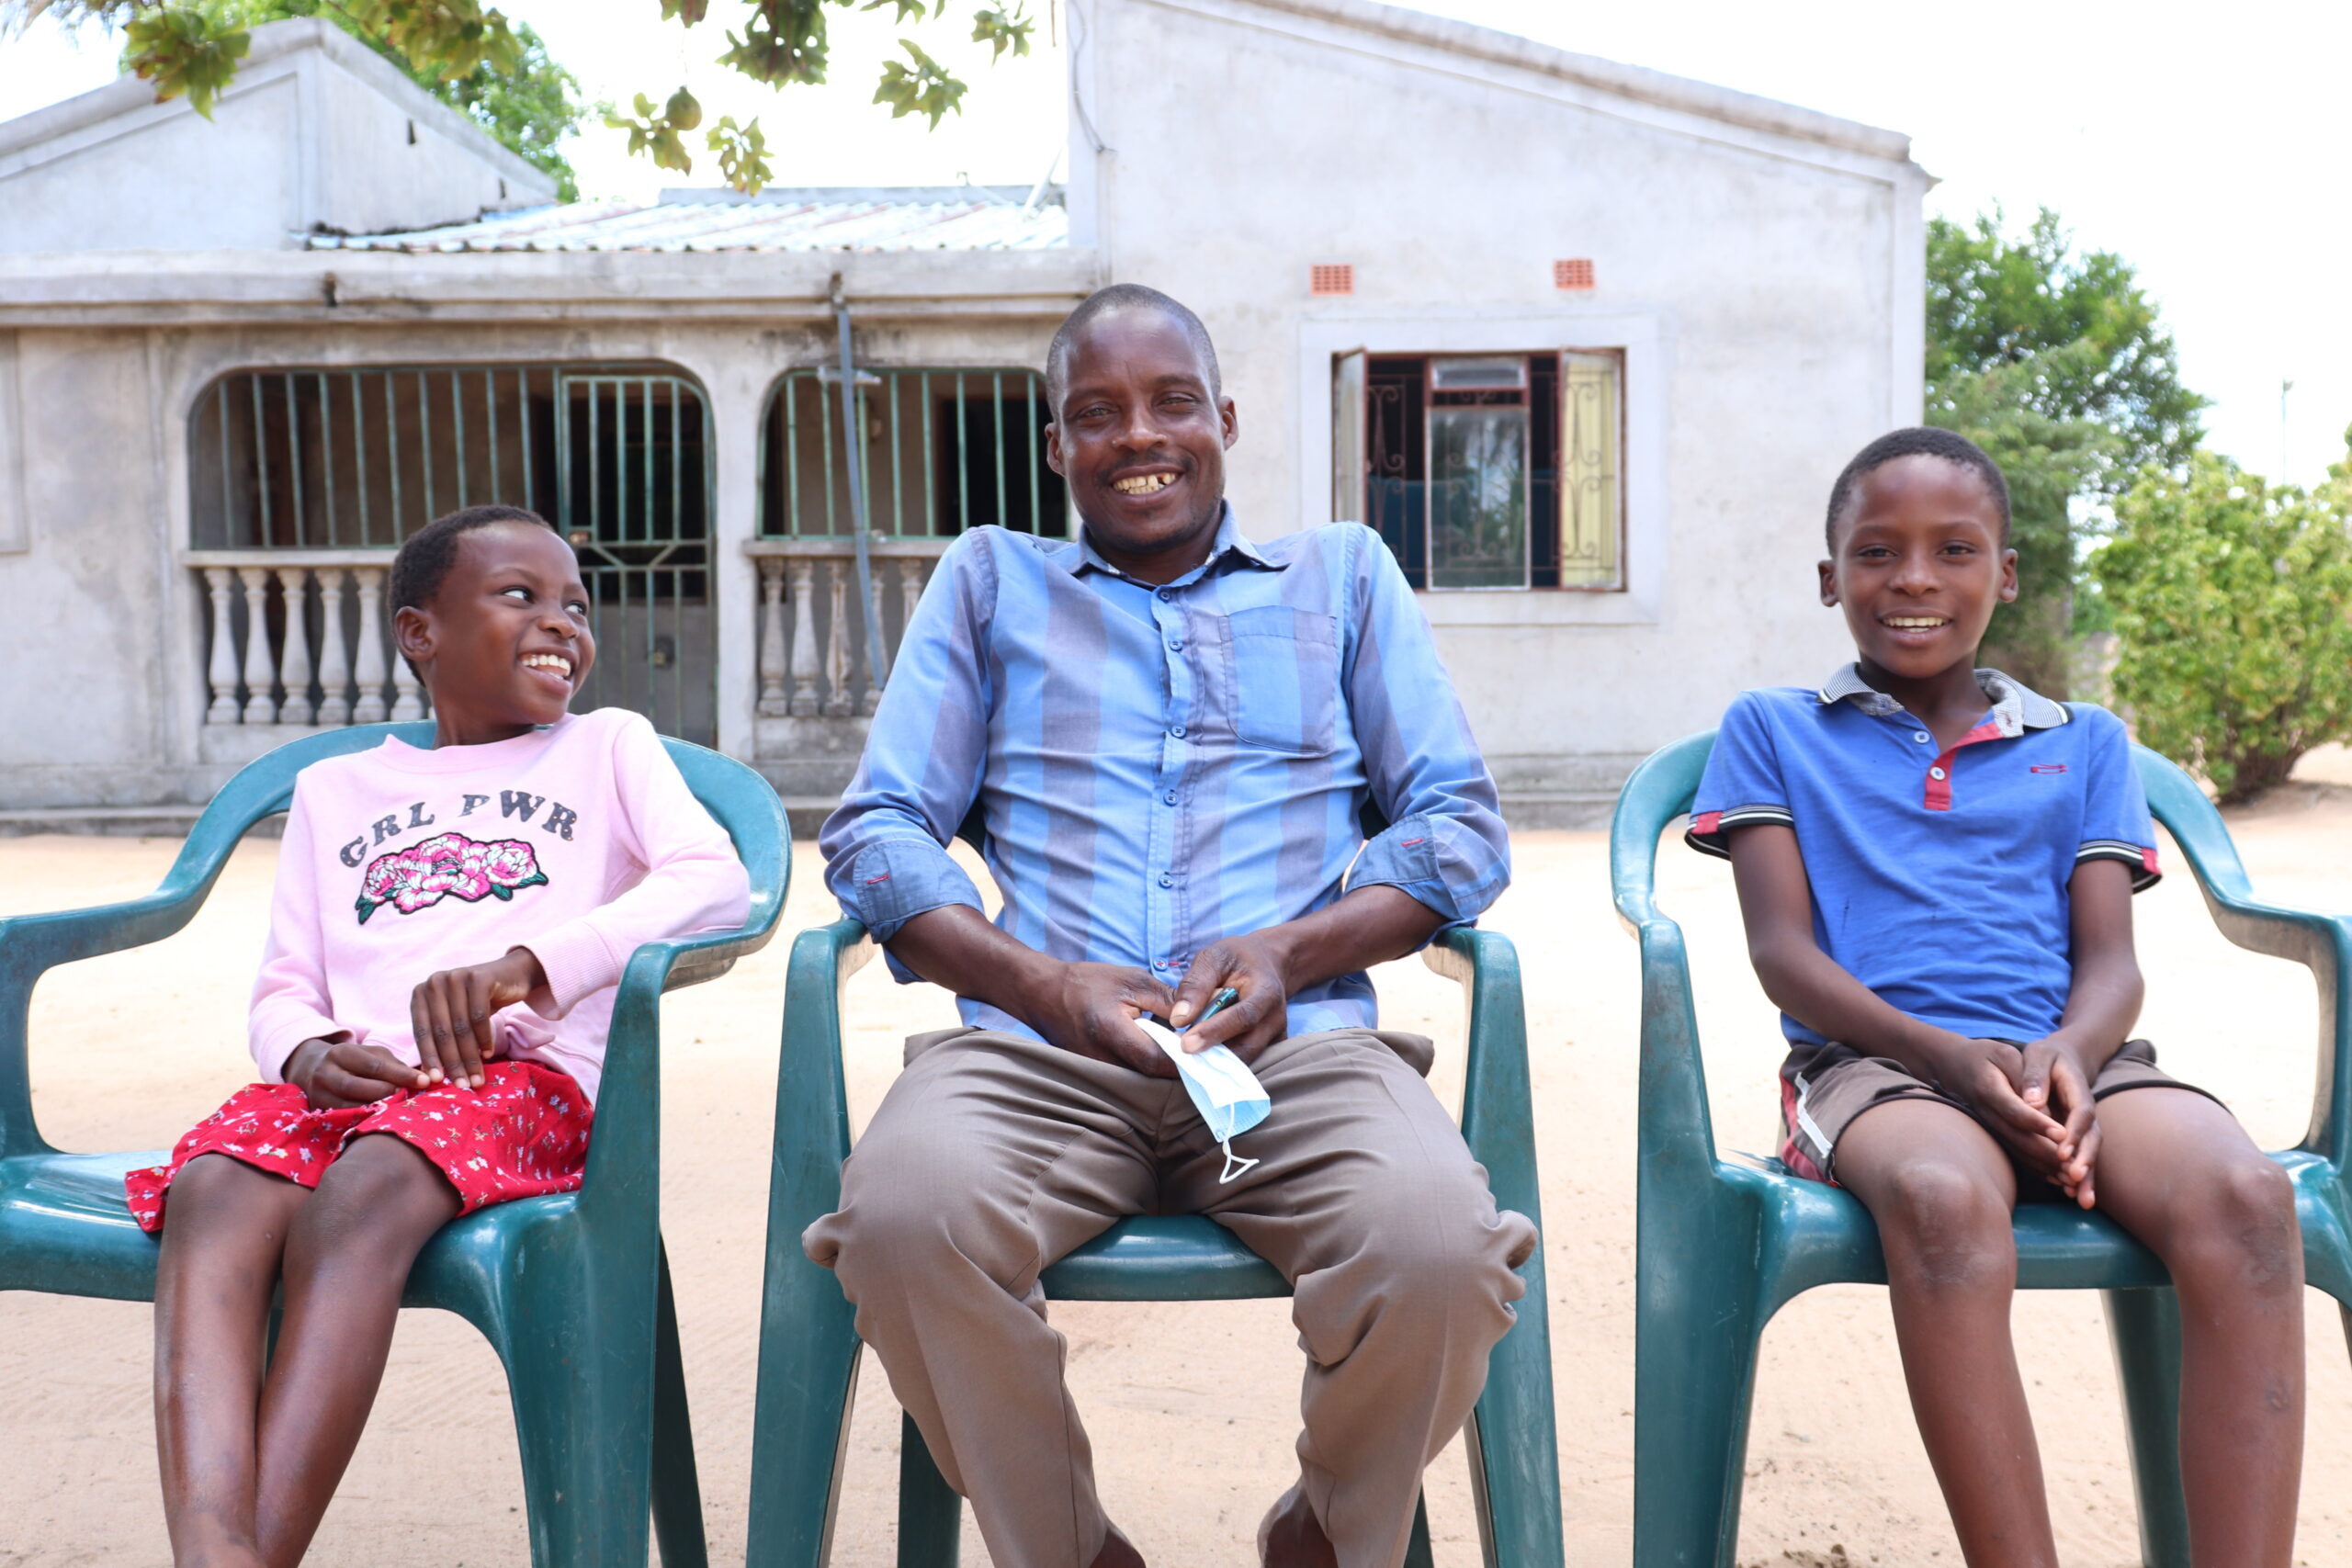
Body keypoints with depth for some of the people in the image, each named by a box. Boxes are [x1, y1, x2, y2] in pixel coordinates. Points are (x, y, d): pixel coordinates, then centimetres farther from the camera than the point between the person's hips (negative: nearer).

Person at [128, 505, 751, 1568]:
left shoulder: (607, 745, 20)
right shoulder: (335, 789, 29)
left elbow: (716, 881, -1)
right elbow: (281, 991, 21)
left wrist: (526, 962, -15)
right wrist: (308, 1051, -5)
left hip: (521, 1073, -3)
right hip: (347, 1078, 3)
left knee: (358, 1196, -35)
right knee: (212, 1196, -31)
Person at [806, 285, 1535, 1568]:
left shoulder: (1344, 573, 23)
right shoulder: (989, 578, 23)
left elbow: (1463, 827, 14)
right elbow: (874, 833, 11)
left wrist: (1290, 950, -6)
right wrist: (1050, 986, -8)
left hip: (1295, 1046, 0)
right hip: (1035, 1052, 0)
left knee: (1438, 1255, -32)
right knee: (903, 1218, -34)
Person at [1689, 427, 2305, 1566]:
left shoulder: (2085, 744, 23)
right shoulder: (1772, 731, 16)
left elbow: (2110, 962, 12)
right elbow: (1783, 952, 4)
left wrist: (2066, 1057, -14)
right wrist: (1949, 1056, -14)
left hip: (2063, 1061, 3)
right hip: (1872, 1061, -2)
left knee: (2243, 1195, -31)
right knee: (1946, 1195, -39)